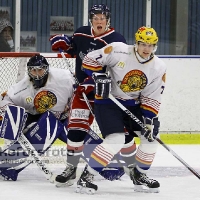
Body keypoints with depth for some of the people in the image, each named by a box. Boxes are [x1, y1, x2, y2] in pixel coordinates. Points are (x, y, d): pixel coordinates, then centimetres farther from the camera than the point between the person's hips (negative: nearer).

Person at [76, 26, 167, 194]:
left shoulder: (159, 68, -7)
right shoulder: (118, 51, -21)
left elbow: (152, 98, -3)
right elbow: (90, 60, -13)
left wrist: (150, 120, -13)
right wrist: (99, 76, -27)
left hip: (134, 104, 6)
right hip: (108, 101, -6)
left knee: (151, 135, 2)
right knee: (116, 140, -22)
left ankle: (139, 175, 21)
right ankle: (86, 177, -15)